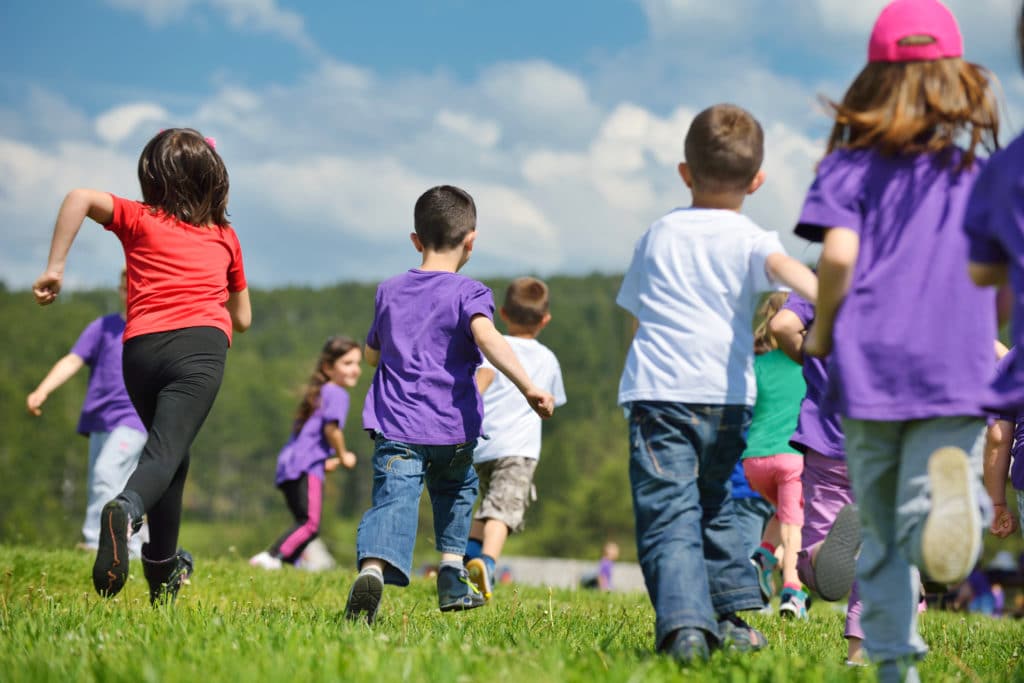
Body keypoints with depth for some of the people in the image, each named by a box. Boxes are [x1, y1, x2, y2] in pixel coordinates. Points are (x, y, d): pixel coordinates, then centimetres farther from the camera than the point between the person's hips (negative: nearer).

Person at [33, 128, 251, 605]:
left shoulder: (140, 219, 19)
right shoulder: (225, 237, 25)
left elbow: (80, 197, -1)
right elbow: (242, 320, 30)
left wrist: (54, 268, 1)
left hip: (141, 347, 1)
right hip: (202, 343, -1)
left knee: (167, 447, 22)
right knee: (167, 450, -17)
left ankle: (163, 566, 25)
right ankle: (126, 510, -50)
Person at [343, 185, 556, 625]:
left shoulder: (389, 292, 13)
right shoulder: (468, 293, -2)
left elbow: (372, 354, 24)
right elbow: (486, 336, -23)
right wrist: (528, 387, -29)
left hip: (395, 426, 1)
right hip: (452, 426, -1)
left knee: (393, 500, -15)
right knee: (456, 489, 28)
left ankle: (372, 568, -42)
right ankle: (452, 572, 26)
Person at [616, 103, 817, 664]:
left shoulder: (657, 235, 19)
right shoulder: (748, 239, 8)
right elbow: (784, 267, -15)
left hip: (656, 390, 0)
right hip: (724, 396, 0)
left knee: (668, 516, -10)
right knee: (716, 505, 22)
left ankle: (683, 624, -27)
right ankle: (730, 613, 24)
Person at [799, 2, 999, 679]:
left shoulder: (854, 164, 5)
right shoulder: (982, 169, 11)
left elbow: (839, 253, -10)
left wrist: (820, 333, 5)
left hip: (870, 366, 0)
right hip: (958, 370, 0)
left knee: (880, 531, 13)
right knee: (929, 534, -8)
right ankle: (951, 493, -42)